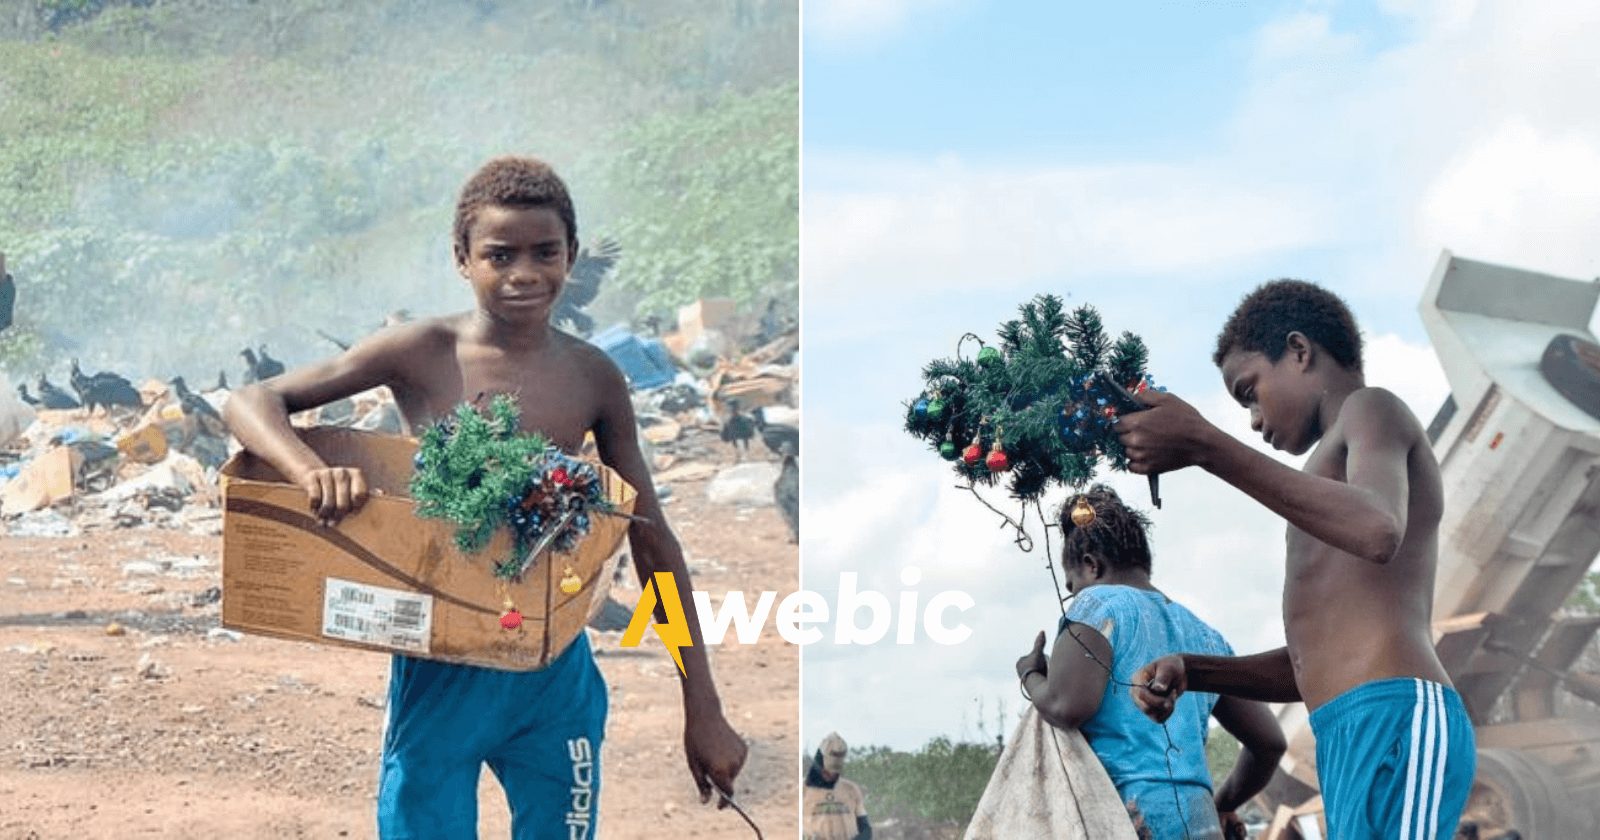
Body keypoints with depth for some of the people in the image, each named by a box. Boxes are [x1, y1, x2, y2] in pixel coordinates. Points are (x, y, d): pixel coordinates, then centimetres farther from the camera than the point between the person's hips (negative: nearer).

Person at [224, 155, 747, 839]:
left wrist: (703, 710, 6)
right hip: (440, 671, -2)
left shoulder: (593, 377, -1)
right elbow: (253, 402, -8)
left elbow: (653, 544, 6)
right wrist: (309, 470, -32)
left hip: (557, 676, 2)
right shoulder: (422, 353, -7)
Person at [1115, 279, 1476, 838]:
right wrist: (1191, 671, 16)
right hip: (1350, 739, 10)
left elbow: (1376, 532, -20)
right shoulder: (1339, 462, 32)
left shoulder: (1371, 410, 6)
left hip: (1395, 717, -10)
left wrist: (1205, 446, -20)